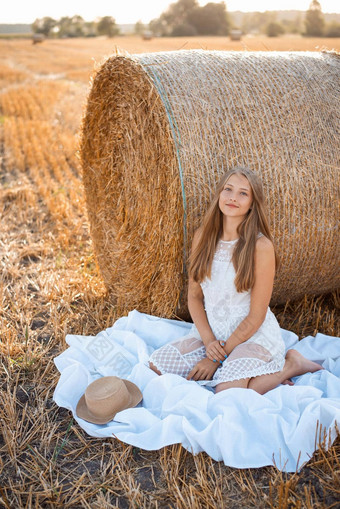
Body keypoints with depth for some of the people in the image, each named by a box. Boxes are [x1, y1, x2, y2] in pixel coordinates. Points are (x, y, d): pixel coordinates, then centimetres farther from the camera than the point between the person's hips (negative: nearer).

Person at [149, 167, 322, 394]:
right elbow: (194, 296, 2)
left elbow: (256, 316, -14)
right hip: (210, 331, 5)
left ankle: (289, 365, 1)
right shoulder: (203, 236, -1)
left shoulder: (260, 246, -17)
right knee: (156, 366, -9)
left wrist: (217, 359, -14)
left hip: (252, 335, -5)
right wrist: (209, 341, -12)